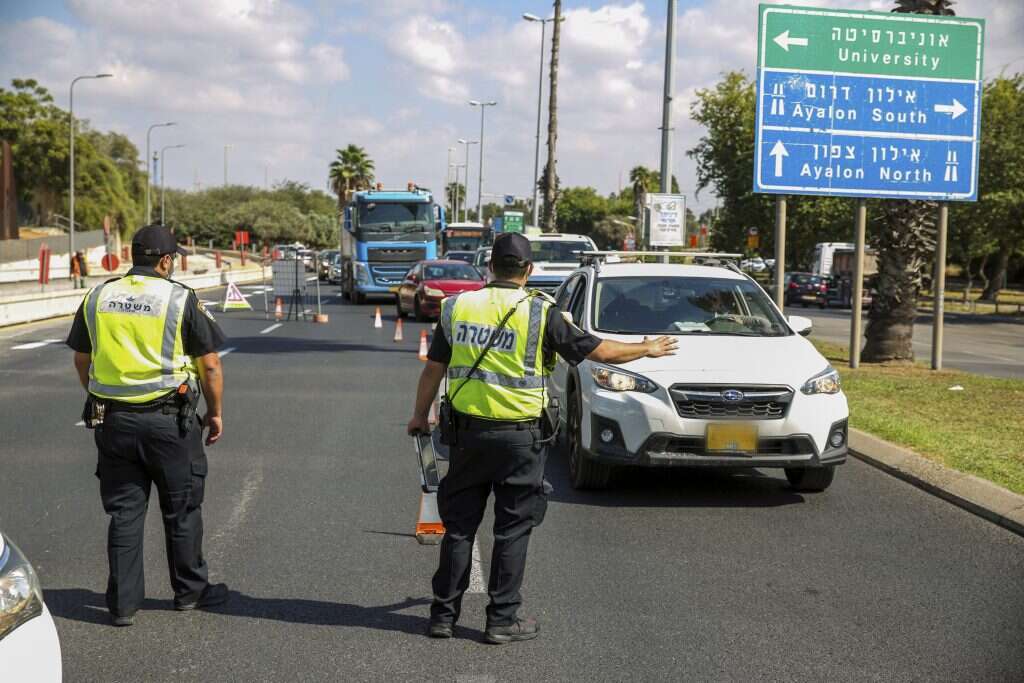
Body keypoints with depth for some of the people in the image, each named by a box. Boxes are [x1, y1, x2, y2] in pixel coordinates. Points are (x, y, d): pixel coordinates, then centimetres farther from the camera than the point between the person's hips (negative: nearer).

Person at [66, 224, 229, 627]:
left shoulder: (98, 298, 5)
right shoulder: (180, 299, -8)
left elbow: (82, 360, 13)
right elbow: (210, 365, -6)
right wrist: (215, 414, 6)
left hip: (113, 422, 4)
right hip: (169, 420, -4)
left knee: (123, 513, 10)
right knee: (181, 510, 11)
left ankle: (122, 604, 12)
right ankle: (189, 591, 23)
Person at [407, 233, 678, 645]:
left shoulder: (458, 307, 2)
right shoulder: (540, 313, -8)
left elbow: (433, 369, 7)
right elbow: (598, 351, -3)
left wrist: (420, 415, 22)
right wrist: (647, 349, 14)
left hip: (468, 431, 3)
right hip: (520, 437, -3)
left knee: (459, 525, 12)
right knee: (512, 530, 7)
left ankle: (444, 614, 17)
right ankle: (502, 620, 10)